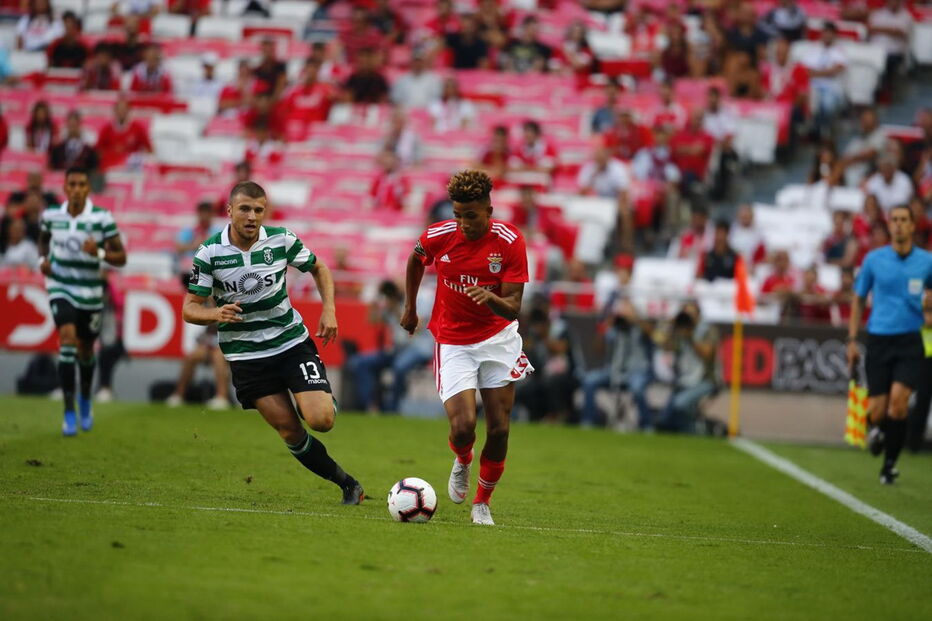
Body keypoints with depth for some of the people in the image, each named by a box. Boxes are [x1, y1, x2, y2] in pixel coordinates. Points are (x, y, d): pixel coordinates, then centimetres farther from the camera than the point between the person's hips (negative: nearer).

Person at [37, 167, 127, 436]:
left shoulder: (102, 218, -11)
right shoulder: (51, 215, -3)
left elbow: (121, 257, -9)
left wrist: (100, 253, -28)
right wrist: (42, 259, 0)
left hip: (90, 293, 0)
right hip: (60, 289, 0)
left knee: (86, 350, 14)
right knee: (67, 338, -21)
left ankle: (85, 399, 45)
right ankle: (69, 411, -18)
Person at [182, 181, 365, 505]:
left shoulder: (281, 240, -7)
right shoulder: (209, 253, -11)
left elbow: (318, 268, 11)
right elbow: (190, 309, -8)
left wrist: (329, 310, -3)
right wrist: (217, 313, -30)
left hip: (293, 342, 0)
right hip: (246, 355, 0)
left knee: (321, 420, -16)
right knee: (290, 431, -6)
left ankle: (325, 399, 21)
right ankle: (347, 483, 10)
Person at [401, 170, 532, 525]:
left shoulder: (510, 242, -16)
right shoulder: (439, 236, -13)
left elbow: (513, 308, -17)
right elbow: (416, 260, 12)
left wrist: (492, 299, -38)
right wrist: (410, 307, 20)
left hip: (498, 339, 1)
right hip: (453, 342, -1)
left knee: (498, 429, -2)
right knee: (463, 427, -16)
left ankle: (482, 502, 21)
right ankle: (462, 462, 21)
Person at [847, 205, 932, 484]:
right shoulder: (873, 260, 3)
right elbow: (858, 300, 11)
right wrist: (852, 340, 6)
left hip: (910, 342, -1)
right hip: (878, 341, 1)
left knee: (898, 401, -18)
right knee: (876, 412, -3)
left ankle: (890, 463, -3)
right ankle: (877, 431, 35)